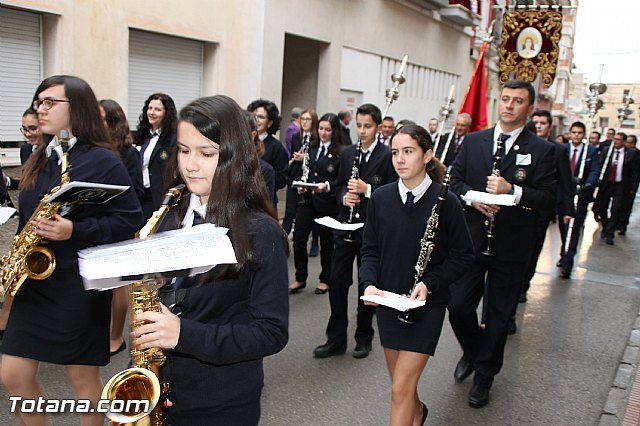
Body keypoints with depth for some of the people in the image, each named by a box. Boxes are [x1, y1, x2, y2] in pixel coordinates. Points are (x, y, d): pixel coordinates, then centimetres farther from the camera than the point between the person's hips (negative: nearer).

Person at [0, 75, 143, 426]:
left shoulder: (103, 161, -11)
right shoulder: (39, 161, 10)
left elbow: (130, 220, -14)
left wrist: (75, 232, -25)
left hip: (80, 284, -7)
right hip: (33, 281, 7)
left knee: (82, 377, 7)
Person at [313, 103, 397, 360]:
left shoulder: (387, 156, -8)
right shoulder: (347, 153, 8)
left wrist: (367, 189, -23)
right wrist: (344, 197, -7)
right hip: (345, 226, 4)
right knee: (337, 281, 4)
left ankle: (364, 338, 26)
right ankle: (336, 338, 17)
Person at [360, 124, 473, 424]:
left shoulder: (446, 201, -13)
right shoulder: (381, 198, -3)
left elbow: (463, 255, -5)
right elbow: (370, 249, 5)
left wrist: (429, 283, -17)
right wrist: (368, 283, -12)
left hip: (427, 305, -4)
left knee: (401, 388, -6)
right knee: (401, 382, 19)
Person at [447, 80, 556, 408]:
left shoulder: (541, 150, -2)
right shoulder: (473, 141, 6)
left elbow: (548, 198, -8)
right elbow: (454, 180, 6)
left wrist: (512, 191, -23)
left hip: (510, 247, -1)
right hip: (471, 241, 2)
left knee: (499, 315, 9)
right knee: (458, 306, 1)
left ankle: (484, 375, 28)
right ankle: (472, 351, 33)